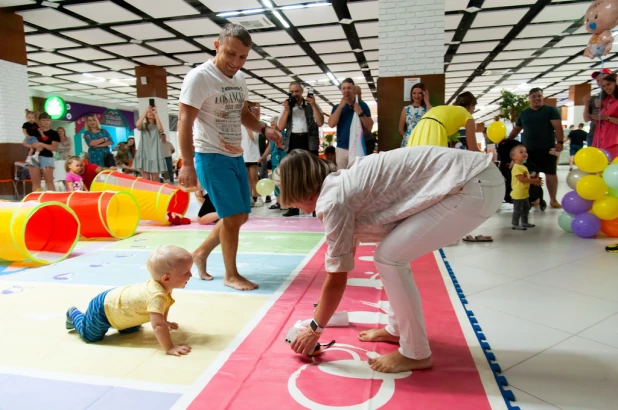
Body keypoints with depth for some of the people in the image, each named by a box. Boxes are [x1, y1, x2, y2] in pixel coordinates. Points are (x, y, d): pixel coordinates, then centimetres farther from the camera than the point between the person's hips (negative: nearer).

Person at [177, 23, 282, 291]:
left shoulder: (239, 78, 11)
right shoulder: (199, 77, -13)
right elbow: (184, 121, -18)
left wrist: (264, 130, 3)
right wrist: (187, 164, -25)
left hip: (236, 156, 8)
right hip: (212, 157, -8)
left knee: (241, 215, 13)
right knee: (233, 216, -6)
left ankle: (201, 253, 31)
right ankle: (231, 275, 12)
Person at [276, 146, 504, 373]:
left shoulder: (333, 201, -13)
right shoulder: (342, 183, 14)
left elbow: (336, 280, -5)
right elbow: (348, 251, 25)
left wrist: (314, 329, 11)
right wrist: (322, 310, 35)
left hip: (475, 187, -10)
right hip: (474, 181, 10)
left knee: (389, 258, -8)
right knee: (395, 250, 15)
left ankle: (416, 354, 7)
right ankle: (397, 329, 29)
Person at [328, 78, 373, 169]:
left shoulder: (362, 105, 3)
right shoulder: (337, 107, 10)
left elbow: (369, 127, 0)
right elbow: (331, 124, -6)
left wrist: (360, 113, -15)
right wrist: (340, 106, -9)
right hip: (341, 148, 3)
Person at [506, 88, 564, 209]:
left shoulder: (551, 110, 4)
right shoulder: (523, 114, 15)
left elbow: (558, 127, -4)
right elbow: (516, 129, 21)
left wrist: (560, 142, -15)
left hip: (547, 149, -3)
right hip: (528, 150, 3)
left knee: (551, 174, 0)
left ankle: (553, 200, 7)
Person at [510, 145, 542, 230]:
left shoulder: (524, 167, 14)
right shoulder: (516, 167, -21)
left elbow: (527, 177, 21)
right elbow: (522, 179, -26)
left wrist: (535, 179, 5)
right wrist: (534, 181, -19)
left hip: (524, 193, 11)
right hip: (518, 193, -11)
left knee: (526, 208, 21)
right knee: (518, 210, -3)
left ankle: (525, 222, 33)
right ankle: (515, 224, 7)